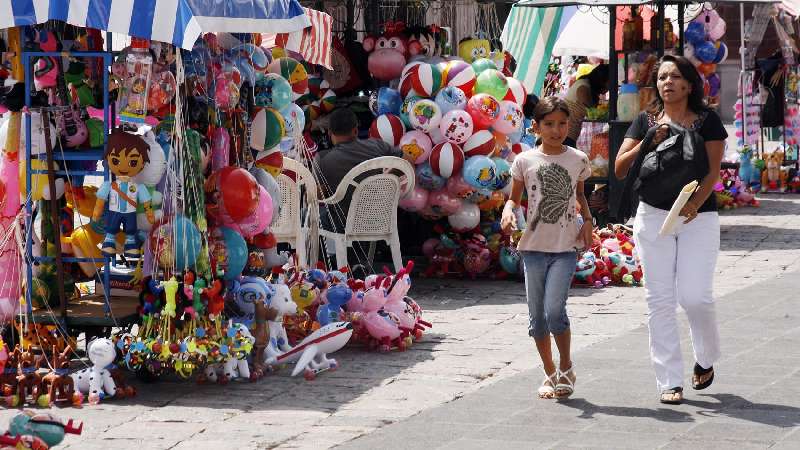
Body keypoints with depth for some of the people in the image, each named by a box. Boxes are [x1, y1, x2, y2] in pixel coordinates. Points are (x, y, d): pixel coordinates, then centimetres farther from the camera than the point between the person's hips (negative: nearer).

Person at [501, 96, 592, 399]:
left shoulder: (578, 160, 5)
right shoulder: (525, 161, 1)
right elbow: (514, 198, 8)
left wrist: (587, 221, 5)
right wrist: (508, 211, -13)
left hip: (566, 247, -1)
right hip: (534, 246, 1)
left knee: (554, 309, -15)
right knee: (537, 314, 7)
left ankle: (566, 366, 8)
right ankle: (550, 374, 21)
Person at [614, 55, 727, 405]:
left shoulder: (707, 120, 4)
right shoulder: (645, 121, 10)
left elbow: (713, 169, -3)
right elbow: (620, 169, 6)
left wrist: (695, 204, -19)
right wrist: (646, 143, -11)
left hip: (698, 218, -2)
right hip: (653, 216, 2)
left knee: (694, 295, -11)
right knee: (660, 299, -1)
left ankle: (706, 359, 18)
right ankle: (669, 380, 3)